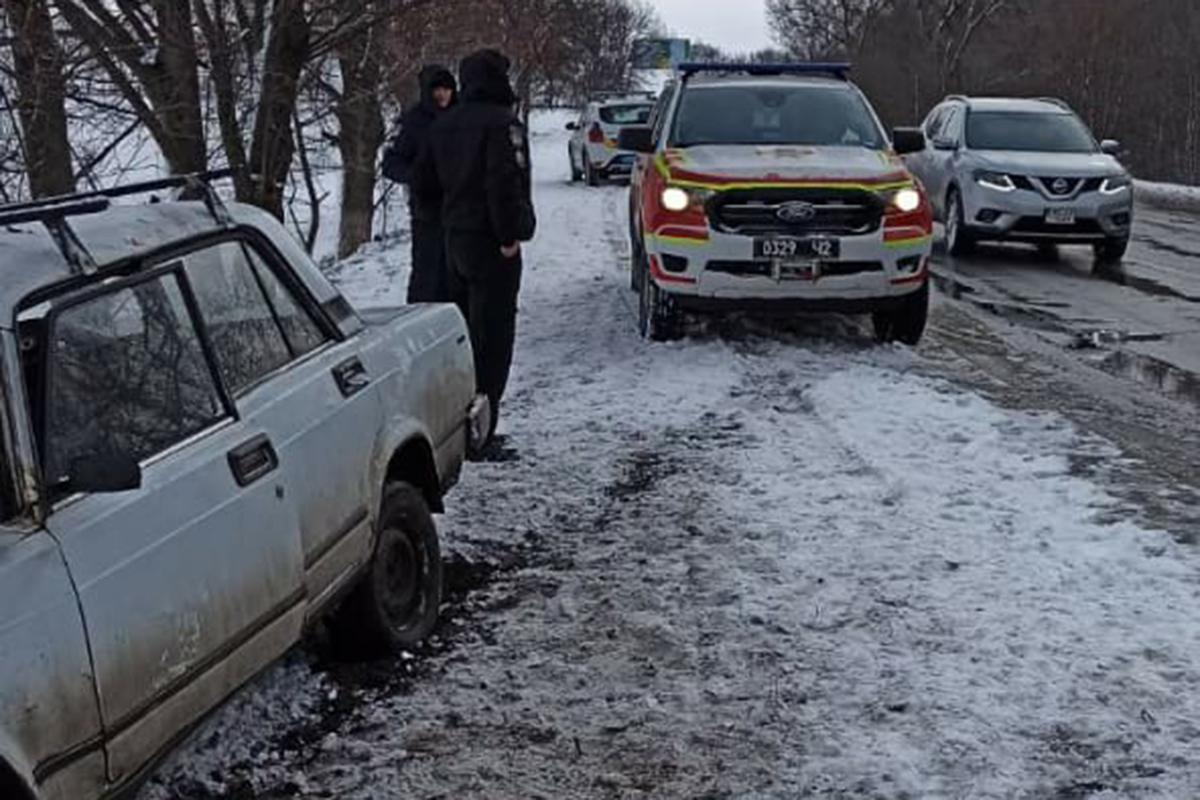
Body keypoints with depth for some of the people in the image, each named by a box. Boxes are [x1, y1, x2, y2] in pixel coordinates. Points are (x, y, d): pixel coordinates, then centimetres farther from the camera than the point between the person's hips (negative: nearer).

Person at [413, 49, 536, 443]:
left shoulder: (445, 124, 12)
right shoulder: (501, 123, -14)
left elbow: (422, 181, 17)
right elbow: (504, 182, -24)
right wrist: (509, 234, -18)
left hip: (455, 237, 9)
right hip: (491, 242, -9)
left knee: (468, 332, 19)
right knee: (492, 336, -6)